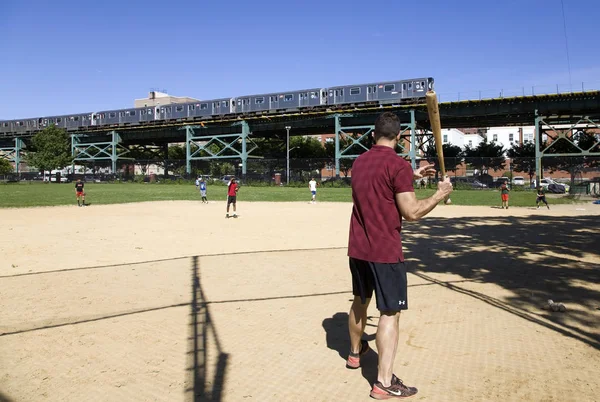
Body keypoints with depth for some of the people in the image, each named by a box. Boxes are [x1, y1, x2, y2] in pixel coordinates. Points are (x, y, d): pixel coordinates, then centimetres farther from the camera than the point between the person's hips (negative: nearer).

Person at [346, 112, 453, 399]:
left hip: (357, 248, 8)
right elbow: (411, 213, -17)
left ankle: (355, 352, 42)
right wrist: (440, 194, -4)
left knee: (360, 300, 23)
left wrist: (411, 176, 26)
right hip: (385, 251, -7)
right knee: (390, 312, 0)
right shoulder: (398, 164, -14)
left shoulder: (359, 162, 9)